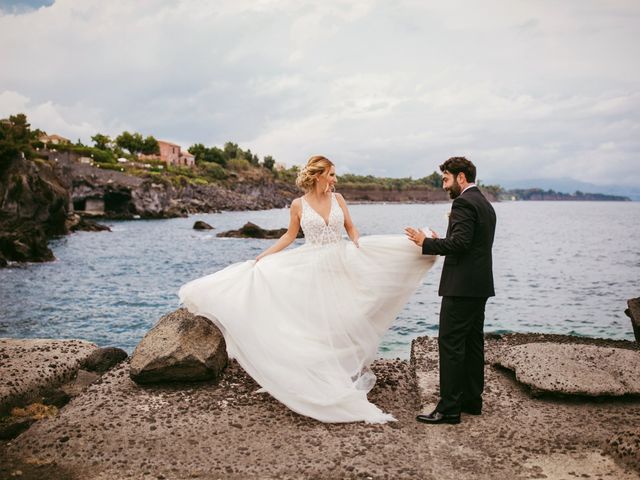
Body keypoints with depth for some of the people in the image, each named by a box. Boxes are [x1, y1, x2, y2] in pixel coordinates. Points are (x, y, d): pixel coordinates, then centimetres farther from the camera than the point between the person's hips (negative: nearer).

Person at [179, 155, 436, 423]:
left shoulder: (337, 198, 4)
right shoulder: (298, 205, -2)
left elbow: (351, 229, 10)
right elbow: (290, 235, 8)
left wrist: (361, 251, -5)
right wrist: (262, 256, 4)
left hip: (341, 267, 2)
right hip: (313, 270, -2)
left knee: (345, 322, 5)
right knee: (315, 324, 2)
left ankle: (352, 372, 21)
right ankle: (321, 379, 16)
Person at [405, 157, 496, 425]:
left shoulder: (463, 203, -13)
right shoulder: (485, 204, 18)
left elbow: (460, 242, -23)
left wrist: (426, 243, -12)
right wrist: (440, 243, 16)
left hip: (462, 287, -10)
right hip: (480, 285, 10)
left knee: (450, 344, -7)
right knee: (472, 343, 14)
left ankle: (449, 408, -3)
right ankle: (472, 400, 23)